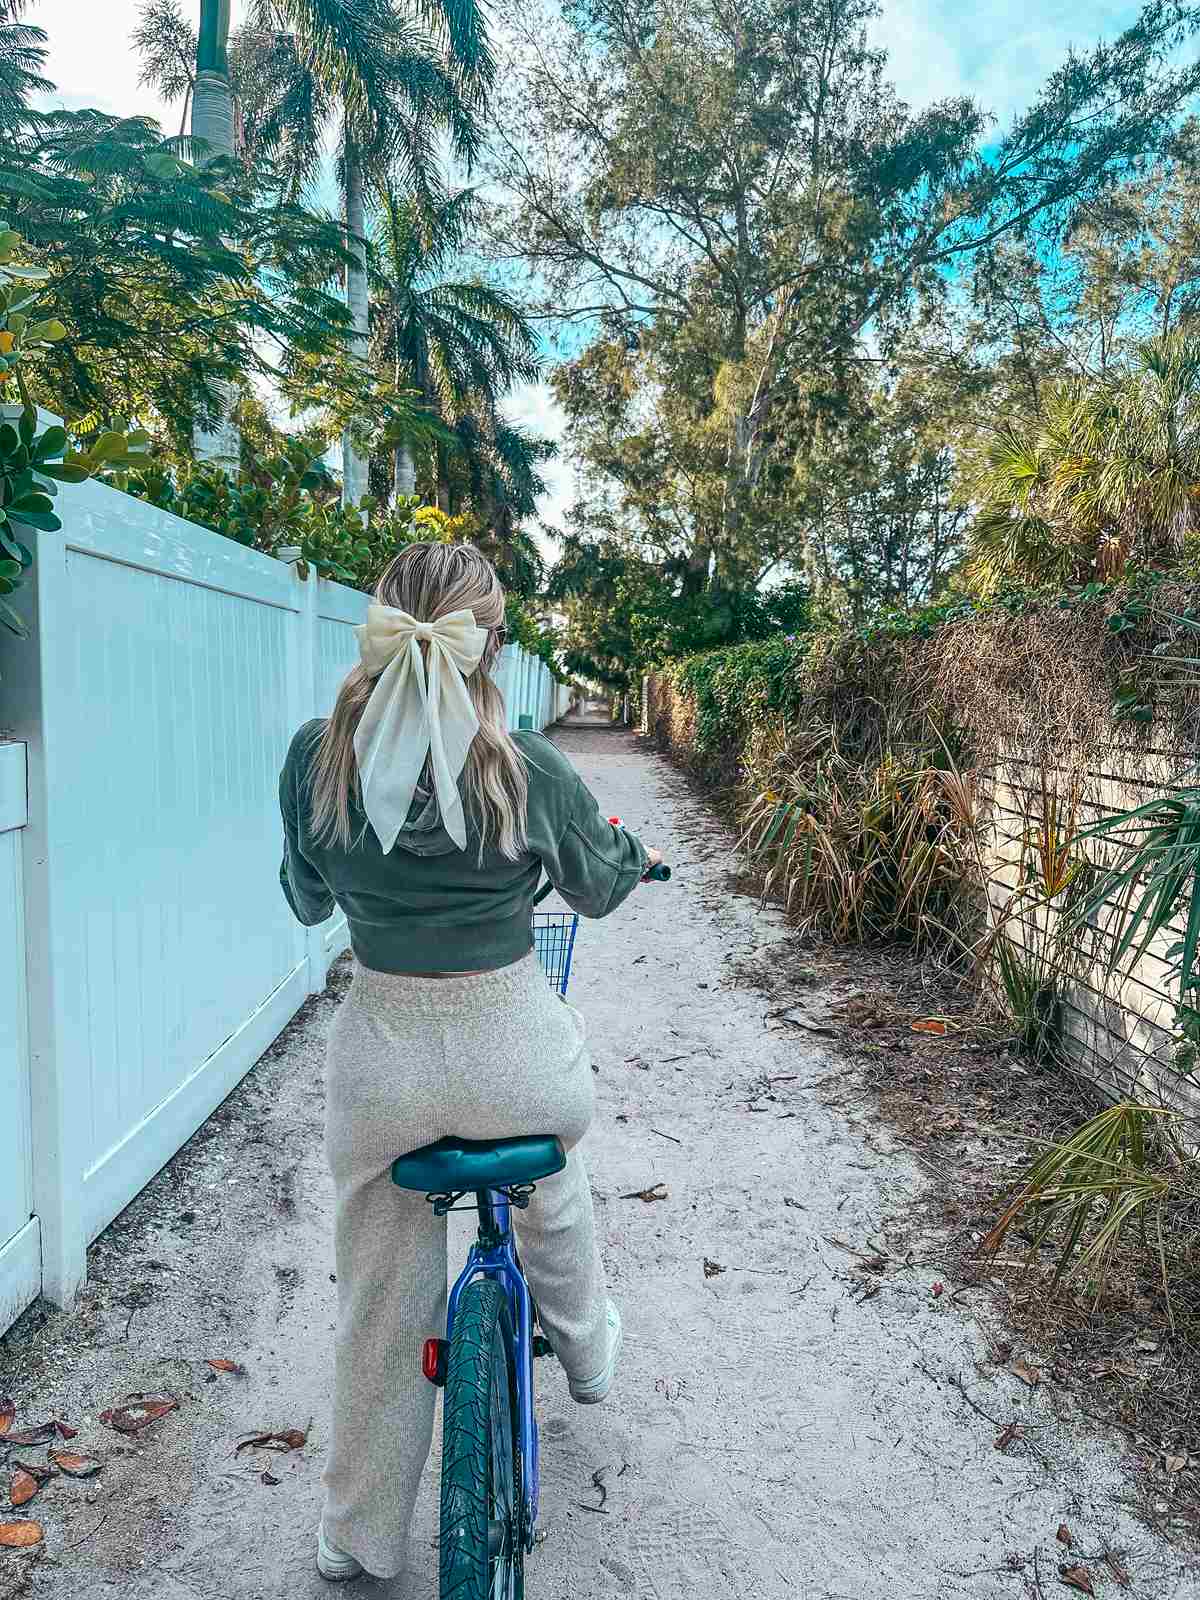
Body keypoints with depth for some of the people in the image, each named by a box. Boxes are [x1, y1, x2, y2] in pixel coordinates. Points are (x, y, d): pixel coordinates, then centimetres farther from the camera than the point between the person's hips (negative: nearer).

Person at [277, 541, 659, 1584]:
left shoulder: (316, 756, -8)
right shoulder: (530, 769, -13)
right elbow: (599, 888, 7)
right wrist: (637, 852, 30)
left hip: (379, 1057, 2)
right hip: (513, 1049, -1)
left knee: (379, 1308, 22)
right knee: (553, 1194, 36)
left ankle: (359, 1538, 43)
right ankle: (587, 1349, 58)